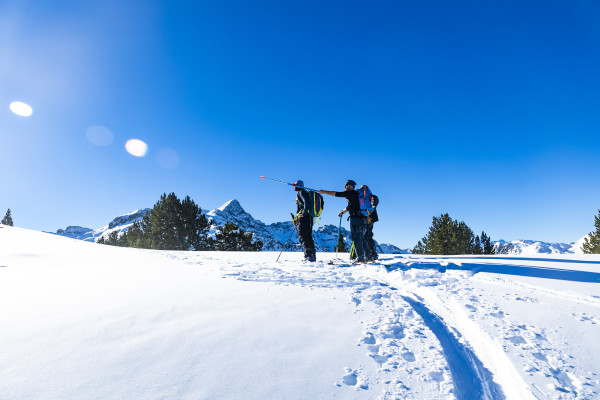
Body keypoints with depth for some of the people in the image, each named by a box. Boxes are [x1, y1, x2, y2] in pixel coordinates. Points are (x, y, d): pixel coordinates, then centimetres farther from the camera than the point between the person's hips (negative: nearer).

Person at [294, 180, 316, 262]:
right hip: (309, 218, 10)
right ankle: (313, 256, 11)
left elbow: (306, 202, -19)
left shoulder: (302, 192, -2)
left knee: (302, 235, -14)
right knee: (308, 236, 10)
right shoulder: (299, 193, 28)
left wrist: (304, 213, -27)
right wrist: (296, 219, 25)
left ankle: (308, 254, -22)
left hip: (305, 217, -10)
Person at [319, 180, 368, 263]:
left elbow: (337, 194, -12)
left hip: (355, 217, -9)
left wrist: (324, 192, -8)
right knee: (361, 238, 15)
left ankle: (360, 258, -7)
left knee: (356, 238, -6)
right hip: (362, 218, 9)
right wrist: (342, 212, 32)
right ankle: (367, 256, 17)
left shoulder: (351, 193, -7)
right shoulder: (355, 195, 23)